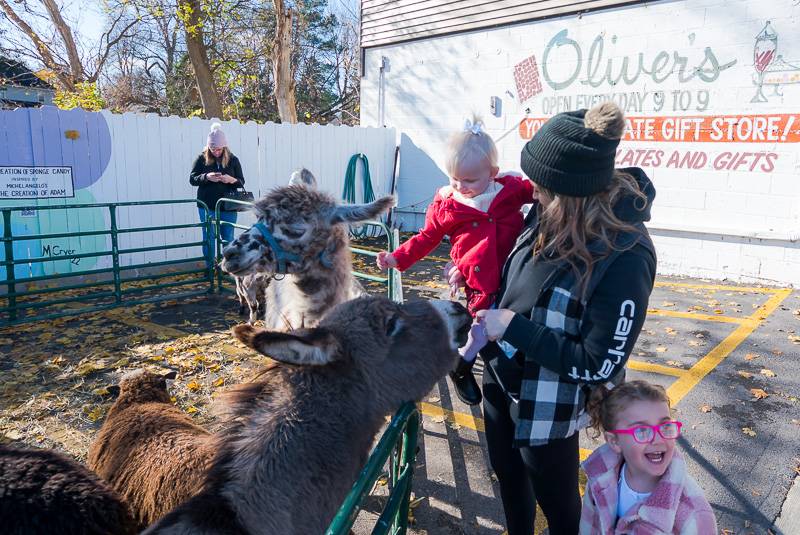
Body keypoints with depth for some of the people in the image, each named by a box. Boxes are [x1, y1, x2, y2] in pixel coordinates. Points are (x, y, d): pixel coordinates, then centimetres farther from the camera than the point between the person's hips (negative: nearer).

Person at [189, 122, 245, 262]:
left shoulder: (233, 160, 1)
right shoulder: (202, 159, -1)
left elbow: (241, 183, 3)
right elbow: (192, 179, -1)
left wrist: (231, 180, -20)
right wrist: (206, 177, -21)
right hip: (207, 206, 0)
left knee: (228, 238, 7)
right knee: (208, 238, 5)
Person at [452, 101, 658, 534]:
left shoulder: (625, 257, -29)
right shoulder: (550, 213, -10)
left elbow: (600, 366, -26)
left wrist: (514, 328, -26)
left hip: (547, 404, -7)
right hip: (501, 377, 7)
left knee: (556, 500, 19)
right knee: (507, 476, 28)